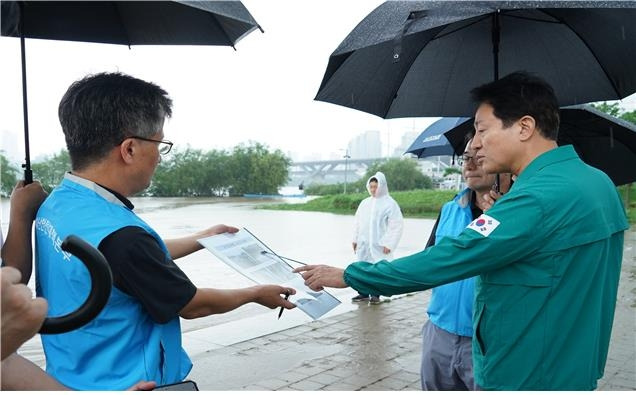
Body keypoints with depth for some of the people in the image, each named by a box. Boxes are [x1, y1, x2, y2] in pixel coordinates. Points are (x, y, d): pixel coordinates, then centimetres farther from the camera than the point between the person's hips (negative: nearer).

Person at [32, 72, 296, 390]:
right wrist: (257, 294, 0)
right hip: (120, 382, -8)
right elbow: (192, 305, -15)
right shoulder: (118, 235, -30)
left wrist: (201, 239, 22)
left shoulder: (58, 202, -3)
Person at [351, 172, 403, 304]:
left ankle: (375, 294, 9)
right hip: (363, 243, 6)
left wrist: (389, 243, -14)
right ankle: (364, 293, 18)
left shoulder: (390, 203, -6)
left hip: (379, 245, -5)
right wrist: (355, 239, 12)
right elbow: (358, 222, 17)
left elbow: (397, 225, -10)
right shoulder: (365, 203, 12)